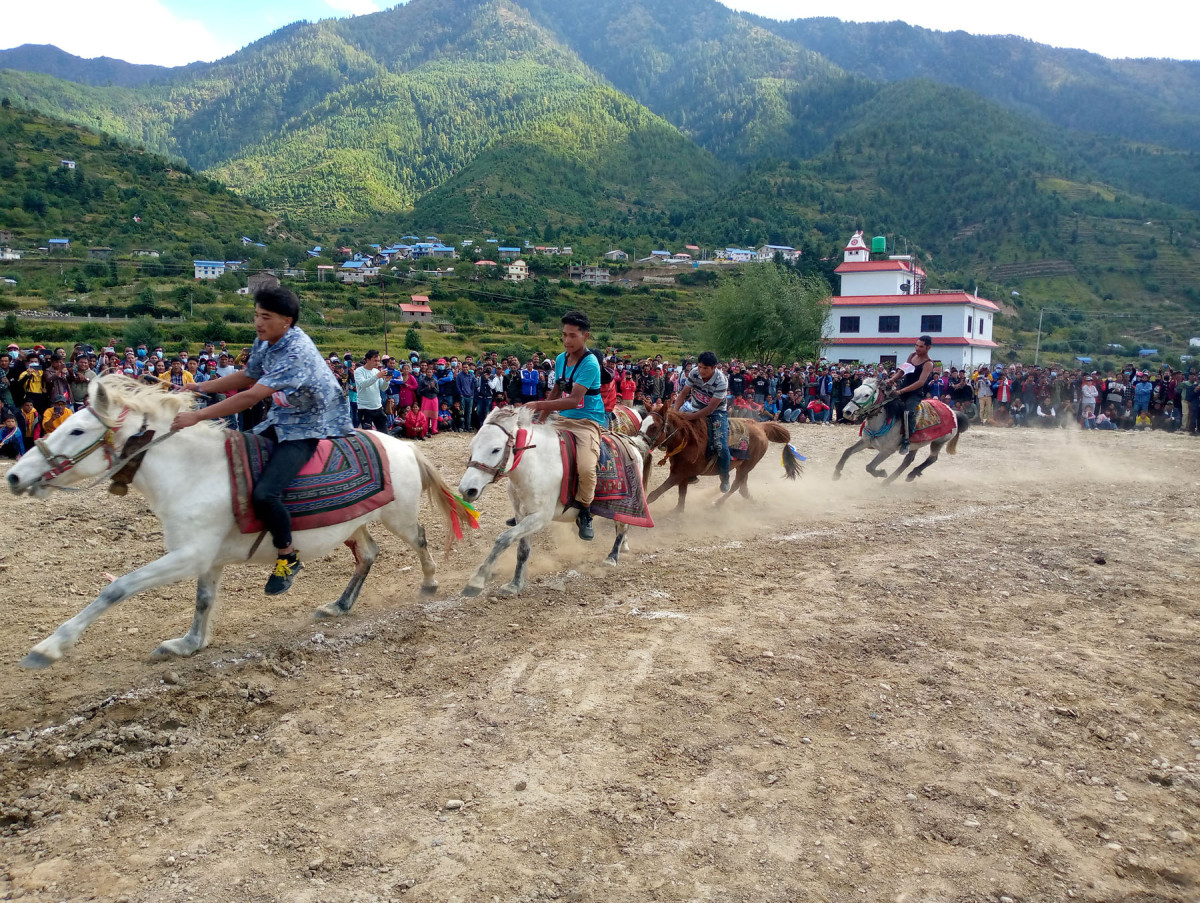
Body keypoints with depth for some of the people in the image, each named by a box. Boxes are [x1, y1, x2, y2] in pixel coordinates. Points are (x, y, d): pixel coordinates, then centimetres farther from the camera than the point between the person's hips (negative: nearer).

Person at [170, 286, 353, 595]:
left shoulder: (296, 351, -28)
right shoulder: (265, 341, 1)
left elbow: (253, 396, -34)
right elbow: (246, 377, 18)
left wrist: (198, 416, -34)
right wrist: (201, 387, 6)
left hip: (310, 427, -10)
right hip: (282, 418, 10)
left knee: (265, 492, -23)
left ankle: (287, 556, 0)